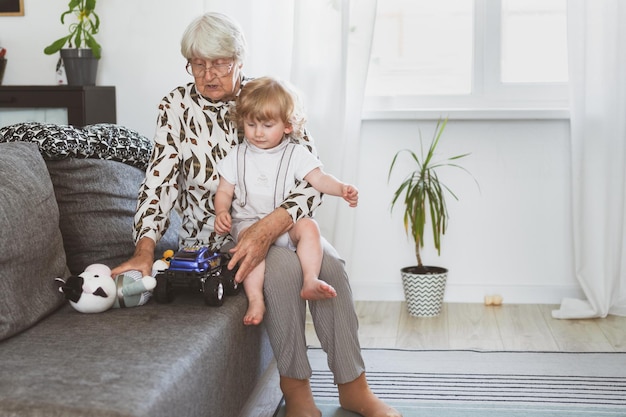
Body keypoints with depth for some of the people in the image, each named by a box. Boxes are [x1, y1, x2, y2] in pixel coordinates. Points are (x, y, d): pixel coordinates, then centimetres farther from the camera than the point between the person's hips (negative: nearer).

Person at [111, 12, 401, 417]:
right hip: (209, 236, -2)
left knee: (328, 261, -27)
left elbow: (312, 179, -14)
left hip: (276, 226, 2)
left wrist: (268, 228, -31)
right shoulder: (178, 106, -4)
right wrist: (144, 249, -27)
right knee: (284, 266, -31)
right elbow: (160, 179, -10)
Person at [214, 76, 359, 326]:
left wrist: (342, 189, -23)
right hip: (248, 221, -1)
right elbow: (224, 191, 10)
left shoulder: (295, 154, 5)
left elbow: (318, 178, -4)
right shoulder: (237, 157, 8)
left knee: (309, 227, -29)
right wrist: (221, 212, -10)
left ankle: (310, 281, -36)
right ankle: (255, 300, -40)